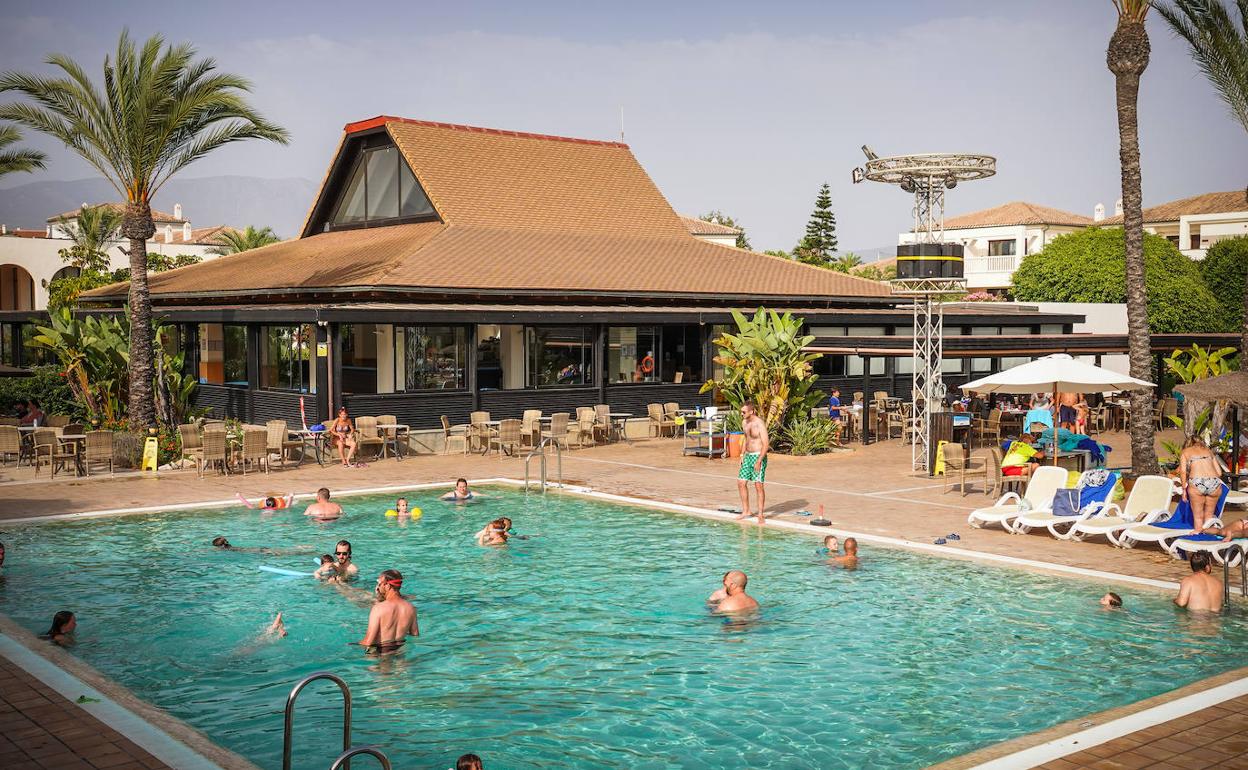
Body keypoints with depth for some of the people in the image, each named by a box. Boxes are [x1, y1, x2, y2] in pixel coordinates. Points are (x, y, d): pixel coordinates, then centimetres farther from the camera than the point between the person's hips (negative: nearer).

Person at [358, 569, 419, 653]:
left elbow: (368, 642, -22)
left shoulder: (378, 609, -20)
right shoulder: (410, 608, -4)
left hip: (380, 652, -7)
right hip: (400, 649, 7)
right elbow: (415, 634, 10)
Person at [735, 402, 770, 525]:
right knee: (741, 483, 8)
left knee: (758, 485, -9)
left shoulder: (760, 424, -17)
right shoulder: (744, 422, 8)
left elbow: (766, 444, -20)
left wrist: (759, 461, -25)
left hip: (759, 456, -8)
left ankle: (760, 515, -4)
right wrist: (743, 455, 18)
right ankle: (746, 511, 19)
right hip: (748, 456, 8)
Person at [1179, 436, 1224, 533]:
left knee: (1198, 517, 9)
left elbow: (1183, 471, 5)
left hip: (1197, 483, -3)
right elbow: (1219, 472, 21)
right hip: (1214, 483, 3)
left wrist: (1184, 489, 8)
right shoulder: (1208, 450, 27)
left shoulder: (1185, 452, 19)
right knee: (1209, 515, 18)